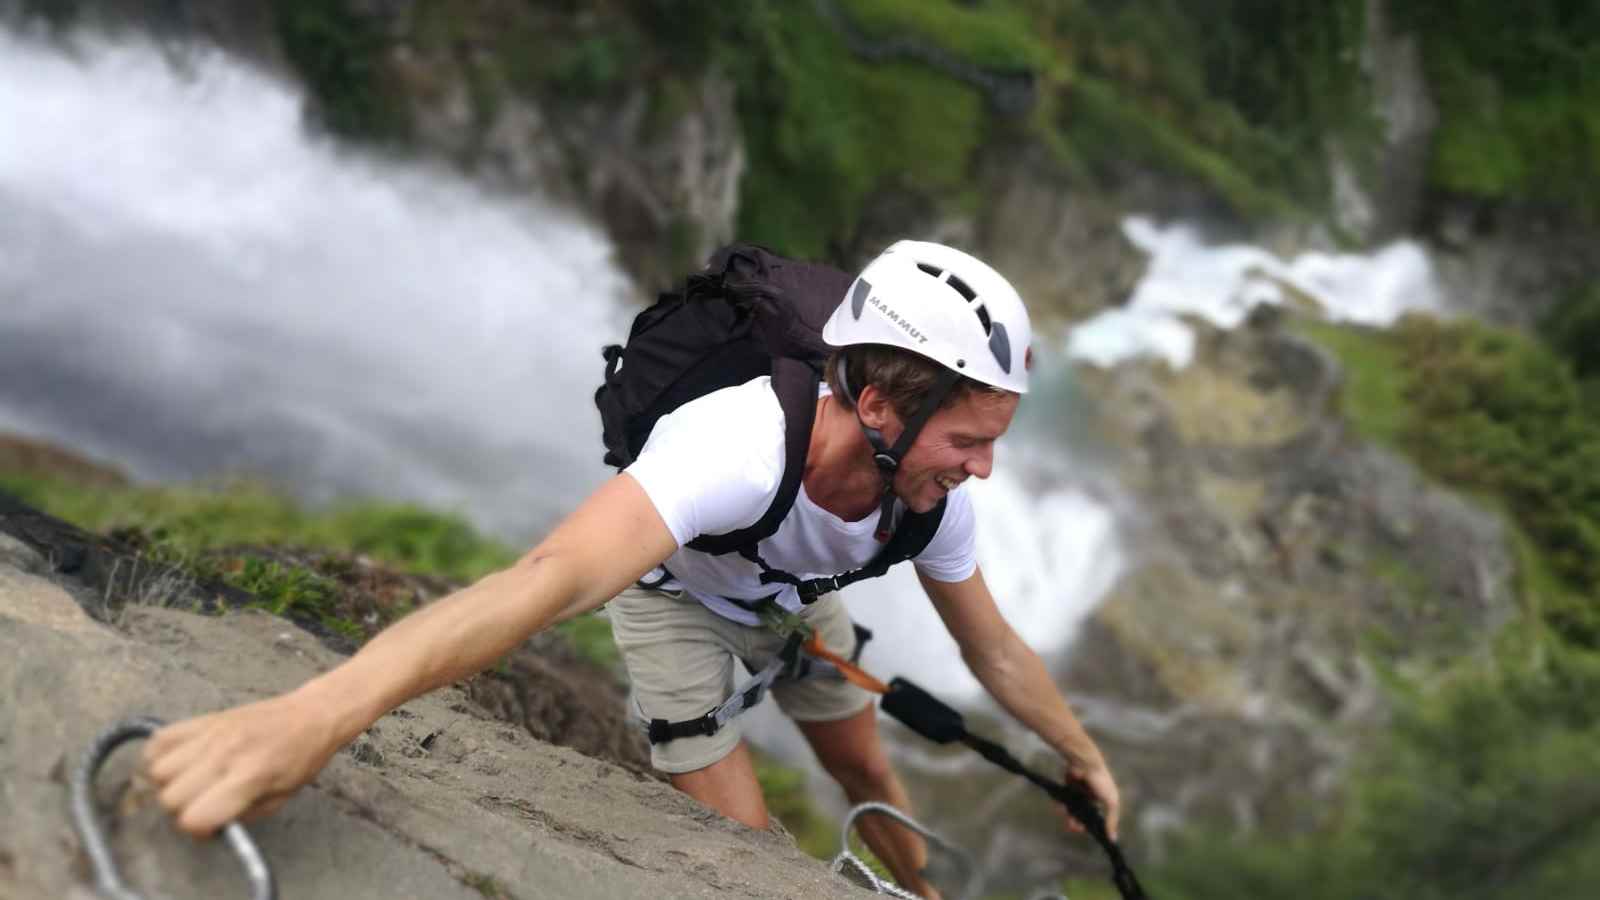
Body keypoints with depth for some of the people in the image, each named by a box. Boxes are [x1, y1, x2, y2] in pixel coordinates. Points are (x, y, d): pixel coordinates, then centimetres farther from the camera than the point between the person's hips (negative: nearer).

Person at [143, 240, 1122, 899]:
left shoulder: (933, 494, -29)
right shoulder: (736, 449, -49)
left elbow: (996, 650, -8)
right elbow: (557, 575, -66)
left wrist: (1088, 758, 2)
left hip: (793, 596, 5)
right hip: (677, 595, -4)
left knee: (868, 771, 14)